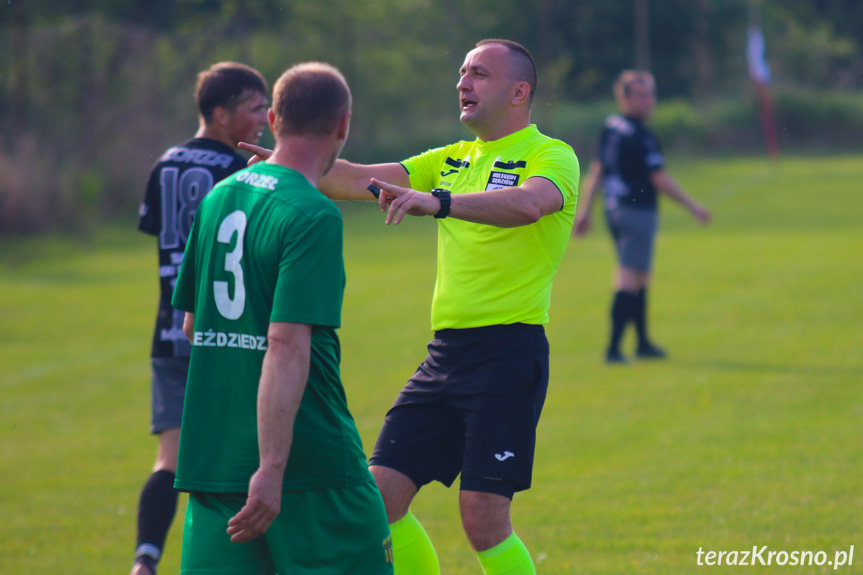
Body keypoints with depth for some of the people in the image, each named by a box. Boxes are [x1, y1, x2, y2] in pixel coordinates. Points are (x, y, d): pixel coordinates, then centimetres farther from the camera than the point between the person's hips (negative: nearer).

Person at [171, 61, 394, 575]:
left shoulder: (218, 198, 10)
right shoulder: (313, 215, -13)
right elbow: (288, 344, -21)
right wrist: (271, 469, -24)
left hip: (212, 456, 6)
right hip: (312, 459, -6)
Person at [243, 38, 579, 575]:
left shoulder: (550, 156, -5)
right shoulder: (454, 159, 20)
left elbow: (529, 203, -28)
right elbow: (362, 180, 14)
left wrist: (437, 201, -41)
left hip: (509, 354, -7)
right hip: (445, 350, 7)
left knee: (483, 519, -13)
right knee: (381, 498, 1)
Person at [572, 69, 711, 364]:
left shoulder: (610, 128, 9)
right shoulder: (640, 137, -17)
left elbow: (596, 171, 15)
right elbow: (660, 179, -16)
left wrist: (584, 210, 21)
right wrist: (693, 207, -8)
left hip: (614, 210, 9)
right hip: (638, 211, -9)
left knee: (639, 278, 19)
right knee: (629, 279, -8)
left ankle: (643, 342, 28)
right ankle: (613, 348, -13)